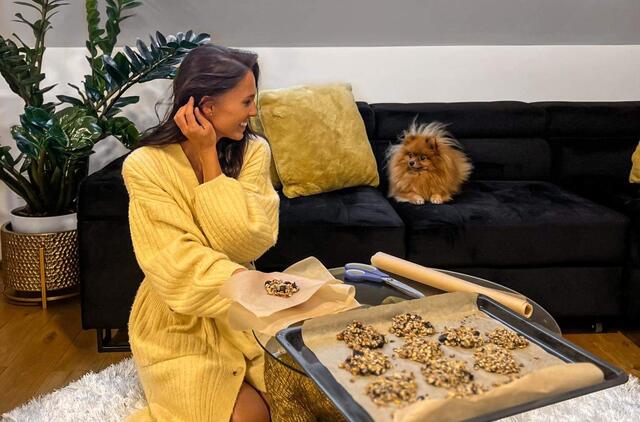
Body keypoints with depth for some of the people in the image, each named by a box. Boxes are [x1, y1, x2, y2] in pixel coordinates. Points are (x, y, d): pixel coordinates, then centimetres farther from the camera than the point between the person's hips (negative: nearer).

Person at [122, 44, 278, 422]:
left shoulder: (254, 151, -5)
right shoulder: (146, 166, -16)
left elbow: (249, 243, -17)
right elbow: (182, 269, -22)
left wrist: (209, 157, -20)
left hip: (241, 313, 4)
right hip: (180, 324, -3)